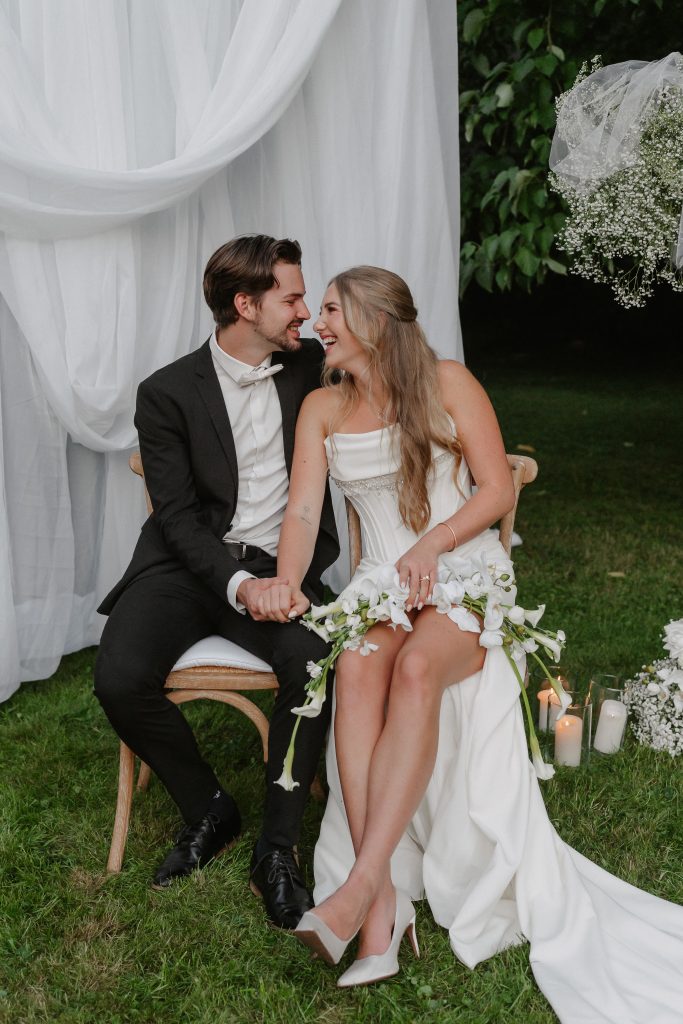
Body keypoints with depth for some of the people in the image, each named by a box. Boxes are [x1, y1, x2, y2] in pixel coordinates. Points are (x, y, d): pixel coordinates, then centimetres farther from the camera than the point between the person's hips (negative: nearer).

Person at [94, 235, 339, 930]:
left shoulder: (310, 367, 6)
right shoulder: (168, 392, -2)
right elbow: (177, 513, -8)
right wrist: (237, 583, -24)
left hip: (281, 564, 1)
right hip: (191, 562, -1)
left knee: (315, 662, -30)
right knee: (120, 679, -25)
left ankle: (276, 849, -11)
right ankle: (207, 809, 3)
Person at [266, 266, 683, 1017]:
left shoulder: (447, 384, 1)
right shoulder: (322, 408, 12)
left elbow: (498, 488, -2)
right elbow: (303, 510, 3)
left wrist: (431, 544, -17)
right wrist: (287, 586, -15)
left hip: (465, 571, -2)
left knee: (417, 667, -36)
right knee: (357, 669, -32)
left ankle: (357, 888, -37)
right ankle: (383, 910, -34)